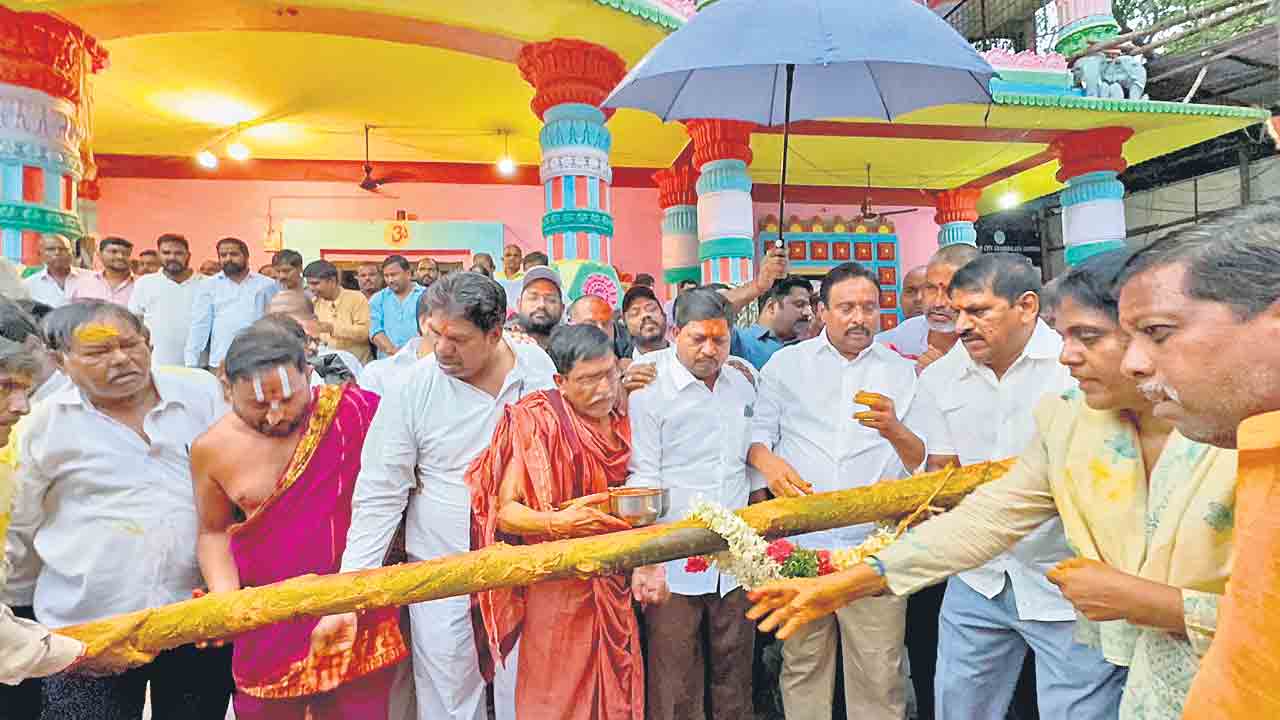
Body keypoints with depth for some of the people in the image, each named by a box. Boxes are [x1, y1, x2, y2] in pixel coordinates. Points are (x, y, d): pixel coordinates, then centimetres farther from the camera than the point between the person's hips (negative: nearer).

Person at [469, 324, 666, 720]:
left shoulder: (624, 424, 6)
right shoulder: (537, 420, -11)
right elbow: (504, 511, -14)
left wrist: (647, 564, 1)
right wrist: (559, 522, -31)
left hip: (616, 587, 5)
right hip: (557, 588, -5)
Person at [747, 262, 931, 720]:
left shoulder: (902, 372, 10)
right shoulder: (786, 363, 9)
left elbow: (923, 461, 6)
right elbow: (757, 433, 8)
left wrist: (894, 431, -14)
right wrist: (770, 463, -13)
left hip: (875, 542, 0)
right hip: (799, 542, 0)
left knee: (879, 675, 2)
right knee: (802, 665, 7)